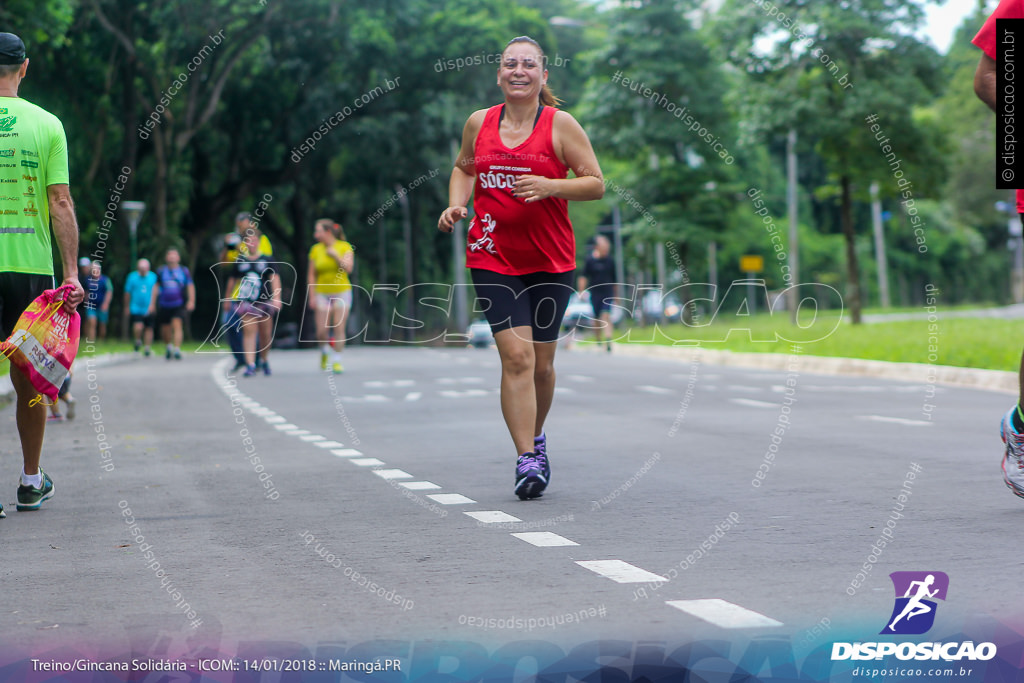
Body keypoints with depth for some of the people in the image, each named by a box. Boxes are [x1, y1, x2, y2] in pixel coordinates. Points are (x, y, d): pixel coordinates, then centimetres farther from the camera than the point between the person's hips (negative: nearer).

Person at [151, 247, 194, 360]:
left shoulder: (184, 271, 4)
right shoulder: (161, 271, 7)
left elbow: (190, 286, 6)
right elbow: (156, 287, 14)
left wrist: (191, 301, -5)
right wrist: (152, 303, 13)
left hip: (179, 305, -2)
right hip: (164, 306, 2)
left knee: (177, 324, -21)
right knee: (165, 330, 7)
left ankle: (177, 349, -25)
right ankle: (169, 346, 35)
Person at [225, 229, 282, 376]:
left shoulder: (266, 261, 2)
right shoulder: (240, 261, 5)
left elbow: (275, 279, -7)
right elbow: (232, 281, 15)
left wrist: (276, 298, -19)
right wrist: (227, 299, 20)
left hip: (264, 302, 0)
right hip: (246, 302, 0)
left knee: (266, 334, 8)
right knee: (249, 332, -12)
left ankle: (264, 360, 33)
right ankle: (250, 365, -15)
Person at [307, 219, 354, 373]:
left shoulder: (345, 247, -3)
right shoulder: (316, 249, 2)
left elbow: (348, 268, -13)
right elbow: (311, 275, 6)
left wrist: (335, 255, -18)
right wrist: (312, 296, 1)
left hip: (342, 292, -1)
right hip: (322, 294, 1)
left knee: (339, 328, -7)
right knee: (322, 331, -5)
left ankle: (336, 361, 2)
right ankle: (324, 351, 25)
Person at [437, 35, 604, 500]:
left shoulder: (560, 124, -3)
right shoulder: (479, 123, 6)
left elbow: (596, 184, -3)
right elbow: (463, 168, 24)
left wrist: (550, 186, -19)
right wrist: (457, 203, 4)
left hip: (551, 261, 0)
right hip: (492, 258, 0)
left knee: (541, 363, 8)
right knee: (516, 356, -14)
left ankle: (535, 436, 35)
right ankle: (527, 460, -12)